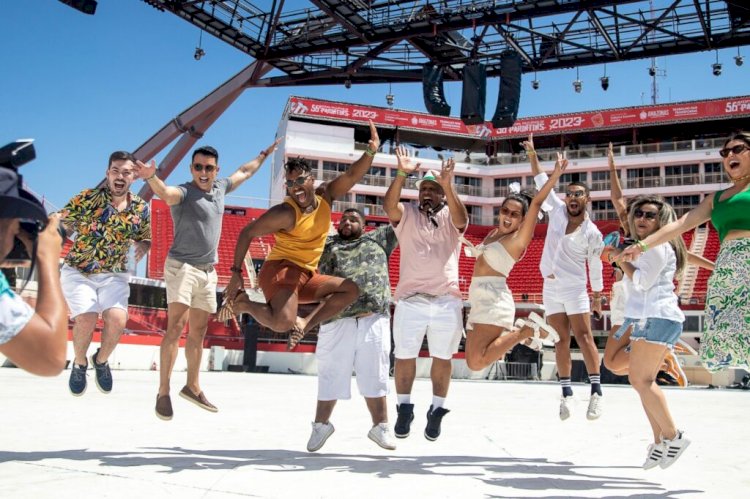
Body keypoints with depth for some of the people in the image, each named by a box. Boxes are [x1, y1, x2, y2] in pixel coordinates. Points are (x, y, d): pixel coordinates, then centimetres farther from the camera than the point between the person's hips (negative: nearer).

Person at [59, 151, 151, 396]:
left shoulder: (141, 208, -4)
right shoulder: (87, 198, -12)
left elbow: (145, 238, 11)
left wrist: (143, 246, -12)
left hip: (114, 275, 2)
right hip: (78, 271, -2)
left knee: (118, 320, -18)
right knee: (86, 321, -20)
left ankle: (101, 360, 16)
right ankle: (79, 364, 14)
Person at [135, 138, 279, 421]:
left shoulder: (220, 188, 9)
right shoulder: (183, 192, -12)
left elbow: (245, 172, 27)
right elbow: (165, 192, -36)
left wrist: (264, 155, 39)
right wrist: (150, 177, -57)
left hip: (208, 271, 7)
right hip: (182, 266, -7)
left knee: (198, 333, 13)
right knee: (175, 328, -15)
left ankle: (192, 387, 24)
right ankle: (163, 393, -10)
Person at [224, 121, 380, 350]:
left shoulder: (325, 196, 3)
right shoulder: (285, 213, -15)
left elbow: (352, 176, -8)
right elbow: (247, 233, -12)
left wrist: (370, 152, -27)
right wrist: (237, 273, -15)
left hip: (307, 275, 8)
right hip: (281, 269, -8)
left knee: (350, 289, 2)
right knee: (282, 322, -30)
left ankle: (304, 324, -4)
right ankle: (244, 303, 1)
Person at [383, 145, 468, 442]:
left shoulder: (450, 218, 8)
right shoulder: (407, 215, 9)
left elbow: (461, 218, -16)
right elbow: (389, 205, -13)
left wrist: (448, 186, -32)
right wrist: (402, 175, -27)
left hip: (447, 301, 0)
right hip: (410, 299, 0)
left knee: (442, 358, 8)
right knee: (405, 357, 6)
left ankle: (436, 412, 22)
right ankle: (404, 410, 22)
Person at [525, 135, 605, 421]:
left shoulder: (592, 233, -7)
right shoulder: (557, 210, 0)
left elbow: (595, 267, 2)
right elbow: (542, 182, 4)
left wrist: (597, 296, 8)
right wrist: (532, 155, -4)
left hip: (575, 289, -3)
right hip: (550, 288, 3)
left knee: (583, 336, -9)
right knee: (562, 340, 5)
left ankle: (596, 391, -6)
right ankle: (567, 394, 9)